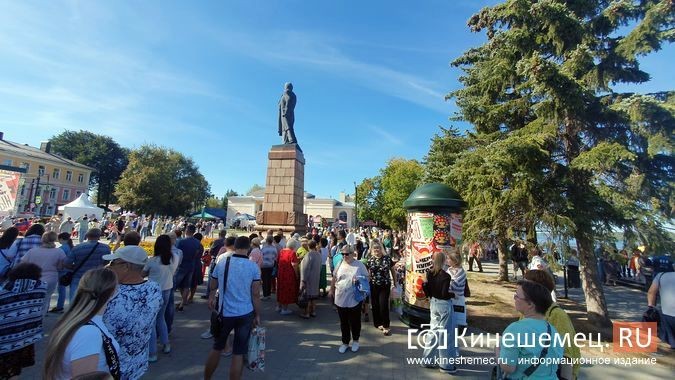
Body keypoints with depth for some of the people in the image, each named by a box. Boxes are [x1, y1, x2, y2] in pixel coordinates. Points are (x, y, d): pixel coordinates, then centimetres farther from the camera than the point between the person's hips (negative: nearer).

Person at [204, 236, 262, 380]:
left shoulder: (221, 263, -6)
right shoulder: (254, 267, -11)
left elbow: (213, 288, 5)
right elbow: (255, 294, -9)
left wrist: (211, 298, 26)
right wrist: (257, 315, 2)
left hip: (224, 313, 2)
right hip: (245, 314, -2)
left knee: (216, 348, 23)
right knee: (238, 353, 10)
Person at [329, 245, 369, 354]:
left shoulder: (360, 265, -8)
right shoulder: (340, 264, 2)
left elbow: (366, 278, -2)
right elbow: (334, 278, 12)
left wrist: (359, 280, -21)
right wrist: (332, 290, 16)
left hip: (354, 299, -3)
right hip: (340, 299, 3)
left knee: (355, 322, 13)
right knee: (344, 323, 15)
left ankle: (355, 341, 35)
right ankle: (345, 342, 32)